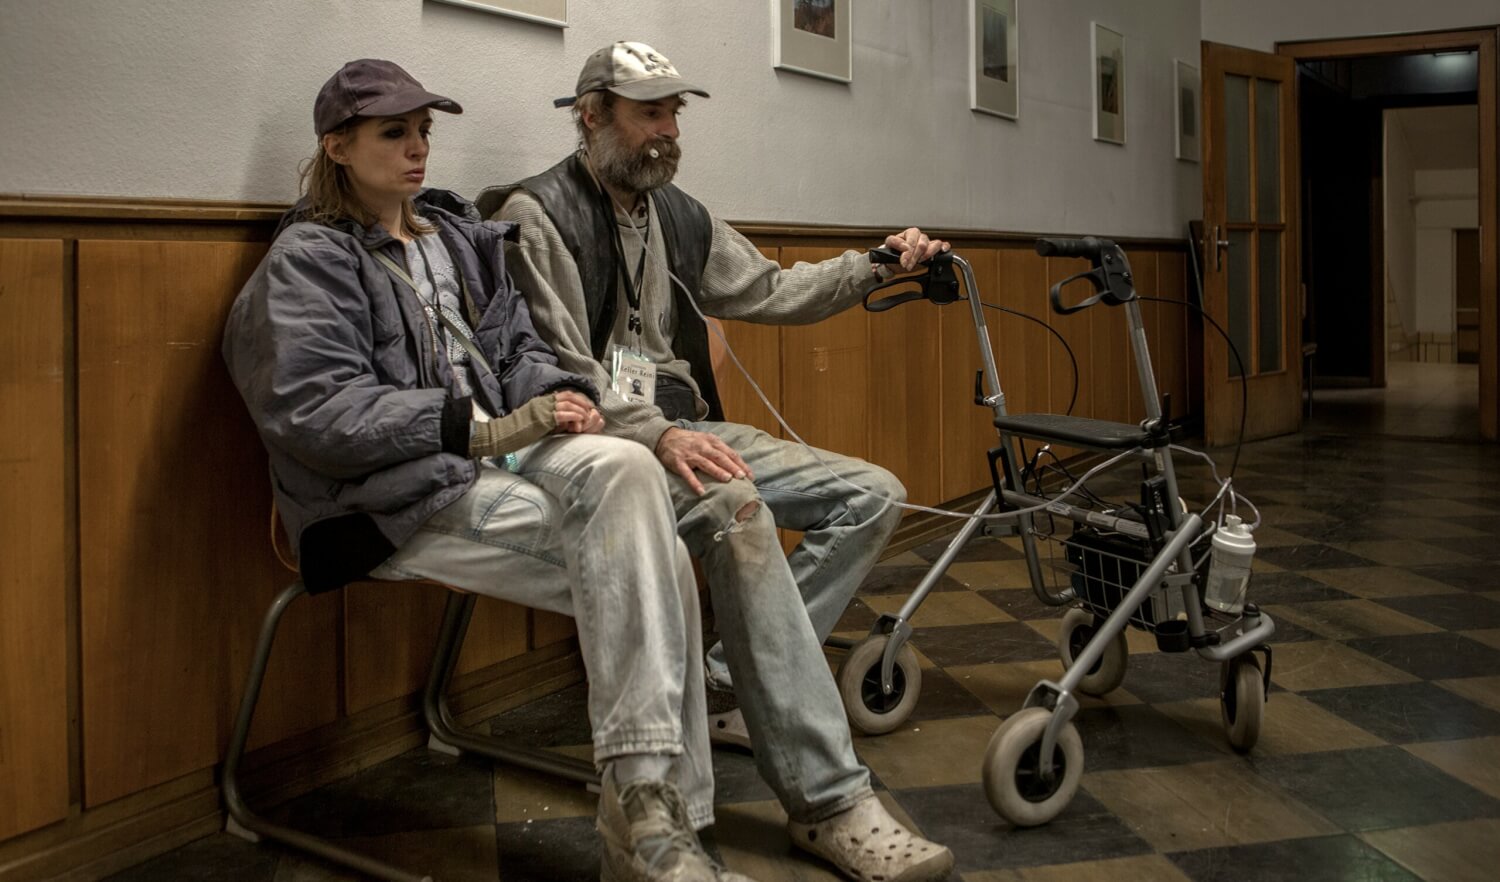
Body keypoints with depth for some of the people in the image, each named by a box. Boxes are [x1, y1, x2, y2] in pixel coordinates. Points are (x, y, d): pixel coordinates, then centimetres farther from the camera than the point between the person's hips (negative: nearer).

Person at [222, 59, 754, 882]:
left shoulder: (458, 234, 19)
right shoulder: (307, 258, -1)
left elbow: (517, 347, 19)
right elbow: (314, 411, -14)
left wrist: (559, 393, -6)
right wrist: (486, 428, -20)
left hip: (493, 454, 6)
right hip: (396, 497, -6)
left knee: (620, 467, -27)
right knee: (644, 566, -24)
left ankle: (646, 813, -23)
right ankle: (650, 816, -14)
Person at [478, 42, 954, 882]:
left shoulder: (679, 215, 16)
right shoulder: (537, 215, -7)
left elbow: (769, 290, 21)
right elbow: (555, 374, -16)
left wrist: (872, 267, 7)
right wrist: (657, 436, -29)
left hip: (687, 430, 9)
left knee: (874, 496, -1)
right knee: (736, 508, -38)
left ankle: (741, 683, -5)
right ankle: (830, 802, -37)